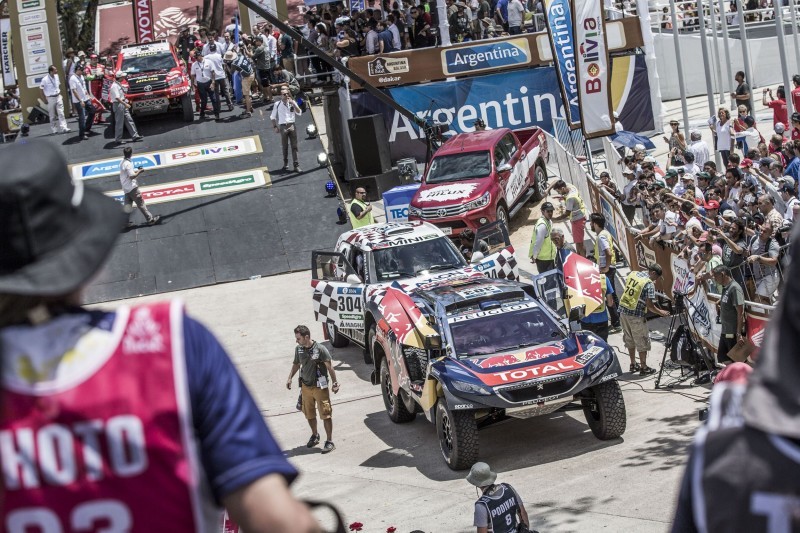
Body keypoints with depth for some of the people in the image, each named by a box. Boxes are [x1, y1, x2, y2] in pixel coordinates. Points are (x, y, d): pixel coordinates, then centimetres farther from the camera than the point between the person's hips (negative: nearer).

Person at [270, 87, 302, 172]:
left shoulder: (292, 102, 6)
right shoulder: (277, 104, 3)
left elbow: (299, 113, -4)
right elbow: (272, 117, 11)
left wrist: (293, 104, -12)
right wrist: (275, 126, 3)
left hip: (292, 126, 1)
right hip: (283, 126, -1)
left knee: (294, 146, -2)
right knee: (285, 147, 5)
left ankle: (296, 165, -2)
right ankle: (285, 165, 19)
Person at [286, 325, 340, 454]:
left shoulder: (320, 349, -17)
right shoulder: (298, 349, -1)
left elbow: (329, 367, -13)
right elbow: (296, 364, 15)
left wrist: (334, 382, -13)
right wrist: (290, 378, 6)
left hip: (319, 387, -6)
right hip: (306, 386, 6)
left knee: (326, 414, -2)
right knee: (309, 414, 17)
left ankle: (329, 441, 4)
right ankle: (315, 435, 38)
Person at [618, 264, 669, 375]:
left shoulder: (632, 274, 7)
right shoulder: (649, 284, -13)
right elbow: (649, 305, -14)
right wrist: (660, 313, 0)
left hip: (623, 310, 7)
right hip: (636, 314, -7)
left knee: (629, 339, 19)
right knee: (642, 341, 5)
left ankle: (633, 364, 28)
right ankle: (644, 368, 9)